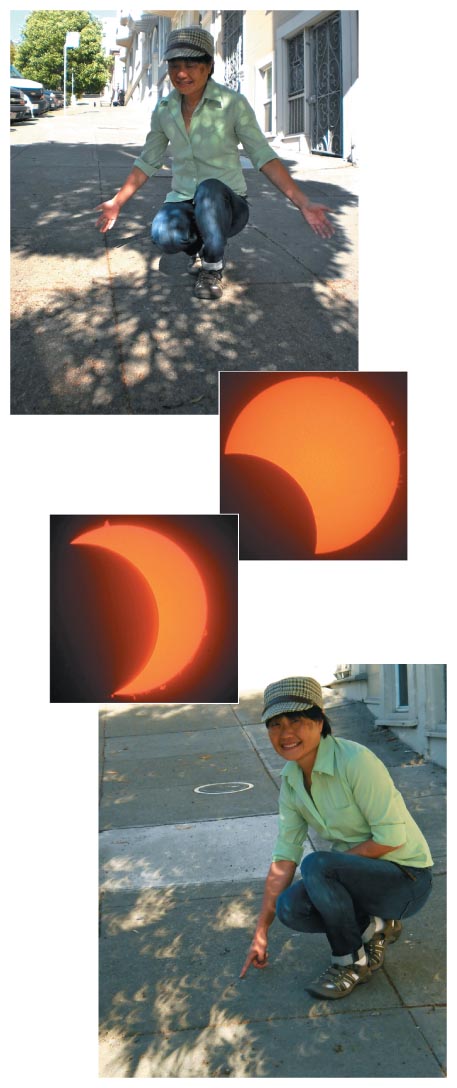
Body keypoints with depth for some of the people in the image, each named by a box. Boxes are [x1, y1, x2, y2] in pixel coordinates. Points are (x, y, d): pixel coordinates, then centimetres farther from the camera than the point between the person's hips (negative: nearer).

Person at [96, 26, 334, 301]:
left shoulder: (233, 103, -10)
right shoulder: (164, 111, 2)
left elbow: (263, 156, -9)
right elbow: (147, 162, 15)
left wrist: (304, 203, -17)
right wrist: (117, 202, 15)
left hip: (226, 205, -2)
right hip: (183, 203, 3)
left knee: (209, 189, -39)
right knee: (164, 234, -33)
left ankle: (213, 267, -13)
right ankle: (198, 247, 5)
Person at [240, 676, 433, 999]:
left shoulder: (355, 761, -25)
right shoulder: (291, 779, -1)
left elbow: (392, 837, -24)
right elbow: (285, 857, 3)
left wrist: (329, 864, -16)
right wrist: (261, 932, 3)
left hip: (407, 878, -7)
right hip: (362, 873, 7)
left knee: (316, 865, -29)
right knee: (289, 907, -15)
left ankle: (353, 961, -7)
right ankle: (375, 926, 8)